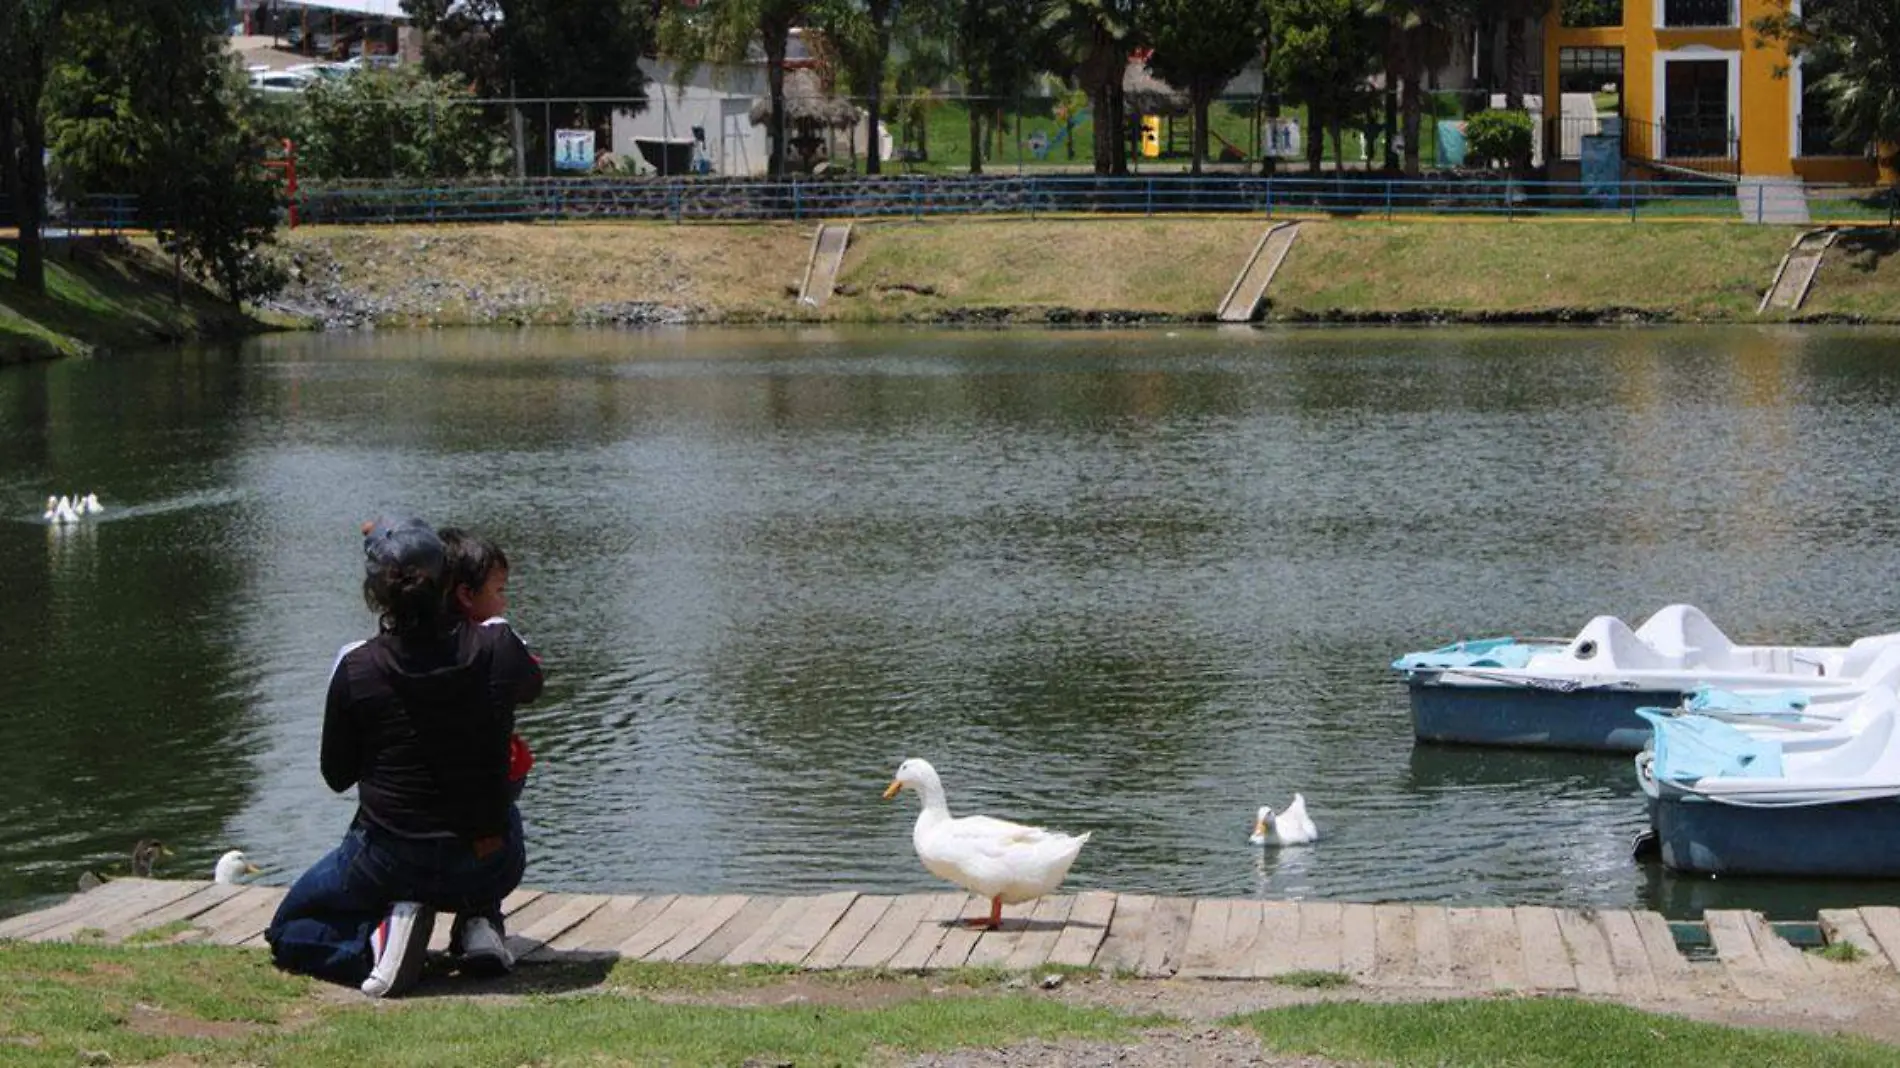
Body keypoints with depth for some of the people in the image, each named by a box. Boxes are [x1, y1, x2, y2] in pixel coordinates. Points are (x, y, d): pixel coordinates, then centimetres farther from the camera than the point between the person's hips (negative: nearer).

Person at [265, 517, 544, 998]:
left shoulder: (356, 667, -14)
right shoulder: (496, 646, -10)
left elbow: (337, 775, 1)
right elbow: (531, 685, 16)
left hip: (388, 864, -2)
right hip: (491, 870, 3)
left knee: (287, 931, 24)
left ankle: (380, 937, -6)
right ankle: (479, 923, 12)